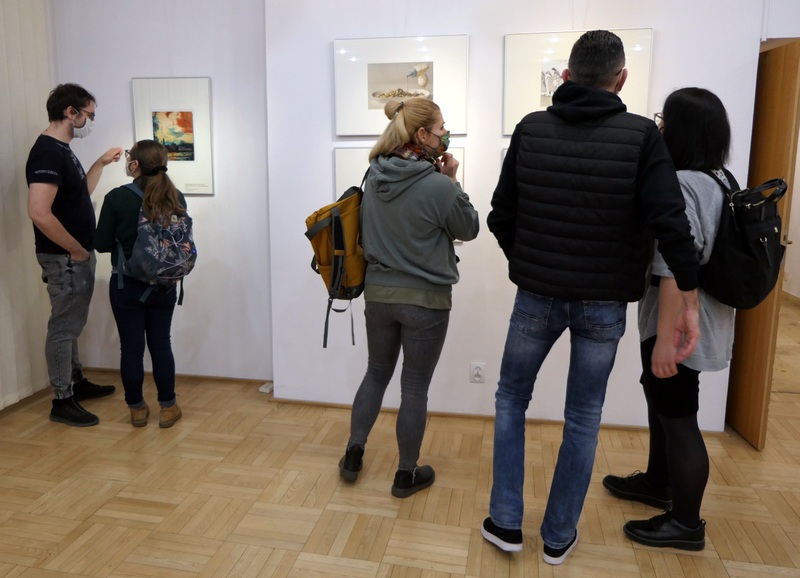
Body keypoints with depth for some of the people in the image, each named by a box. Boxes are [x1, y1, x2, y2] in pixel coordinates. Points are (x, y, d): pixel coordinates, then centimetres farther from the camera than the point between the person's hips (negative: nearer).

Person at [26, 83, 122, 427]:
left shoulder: (62, 150, 11)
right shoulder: (47, 152, -20)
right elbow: (39, 212, -29)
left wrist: (102, 163, 17)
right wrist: (75, 250, -20)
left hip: (79, 256, 10)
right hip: (64, 258, -10)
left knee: (72, 324, 20)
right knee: (63, 327, 0)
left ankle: (77, 382, 35)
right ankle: (62, 402, 11)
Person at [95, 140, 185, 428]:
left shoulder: (117, 197, -13)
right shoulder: (176, 198, -4)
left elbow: (102, 244, -7)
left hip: (127, 284, -3)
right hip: (165, 285, 3)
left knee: (131, 347, 8)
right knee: (161, 344, 11)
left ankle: (137, 409, 20)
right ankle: (168, 407, 18)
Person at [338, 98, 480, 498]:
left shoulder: (374, 177, -1)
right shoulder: (438, 186, -19)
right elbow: (468, 229, -4)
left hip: (378, 293, 5)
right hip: (426, 300, -5)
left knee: (376, 373, 21)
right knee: (415, 387, 8)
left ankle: (353, 455, 30)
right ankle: (406, 475, 23)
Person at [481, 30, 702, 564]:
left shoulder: (530, 129, -3)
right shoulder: (641, 135, -8)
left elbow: (501, 218, 0)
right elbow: (670, 224, -16)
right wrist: (690, 300, -9)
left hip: (537, 296, 1)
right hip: (604, 303, 0)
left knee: (511, 398, 19)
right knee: (584, 418, 14)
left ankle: (506, 523, 21)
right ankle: (559, 537, 26)